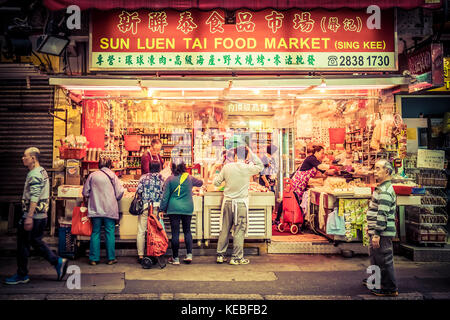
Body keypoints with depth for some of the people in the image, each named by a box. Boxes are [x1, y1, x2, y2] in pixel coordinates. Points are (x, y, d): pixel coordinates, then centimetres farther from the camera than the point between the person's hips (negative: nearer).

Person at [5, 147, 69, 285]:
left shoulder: (35, 174, -16)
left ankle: (22, 275, 16)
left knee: (23, 244, 3)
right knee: (36, 241, 16)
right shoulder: (42, 172, 15)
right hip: (42, 215, 9)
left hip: (33, 215, -9)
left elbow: (34, 198, -25)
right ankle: (58, 262, 10)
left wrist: (29, 217, -27)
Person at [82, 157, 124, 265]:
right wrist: (115, 199, 15)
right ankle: (111, 258, 9)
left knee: (95, 233, 8)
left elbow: (85, 192, 7)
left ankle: (94, 259, 11)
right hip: (110, 209, -2)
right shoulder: (112, 175, -2)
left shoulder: (92, 175, 3)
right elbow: (120, 192, -4)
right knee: (110, 233, 5)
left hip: (95, 209, 2)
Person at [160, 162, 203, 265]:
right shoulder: (189, 177, 6)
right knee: (187, 231, 14)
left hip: (174, 209, -2)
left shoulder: (169, 179, 1)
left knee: (175, 233, 2)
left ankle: (175, 258, 8)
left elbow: (165, 196, 0)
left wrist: (162, 209, 5)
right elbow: (200, 183, 25)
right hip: (187, 209, 2)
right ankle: (189, 254, 8)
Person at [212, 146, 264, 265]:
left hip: (227, 202, 3)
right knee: (239, 231, 5)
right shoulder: (248, 168, -9)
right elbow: (260, 165, 11)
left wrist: (217, 176, 27)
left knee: (224, 229, 12)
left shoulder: (227, 167, -2)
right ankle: (236, 257, 10)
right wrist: (251, 153, 9)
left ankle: (220, 255, 20)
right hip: (241, 203, -3)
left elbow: (216, 183, 6)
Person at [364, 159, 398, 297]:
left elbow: (382, 215, -24)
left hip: (383, 233, -11)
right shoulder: (382, 188, 14)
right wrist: (370, 227, 26)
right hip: (378, 231, 11)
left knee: (384, 260, -1)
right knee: (375, 256, 23)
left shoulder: (384, 191, -20)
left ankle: (390, 289, 11)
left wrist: (377, 234, -23)